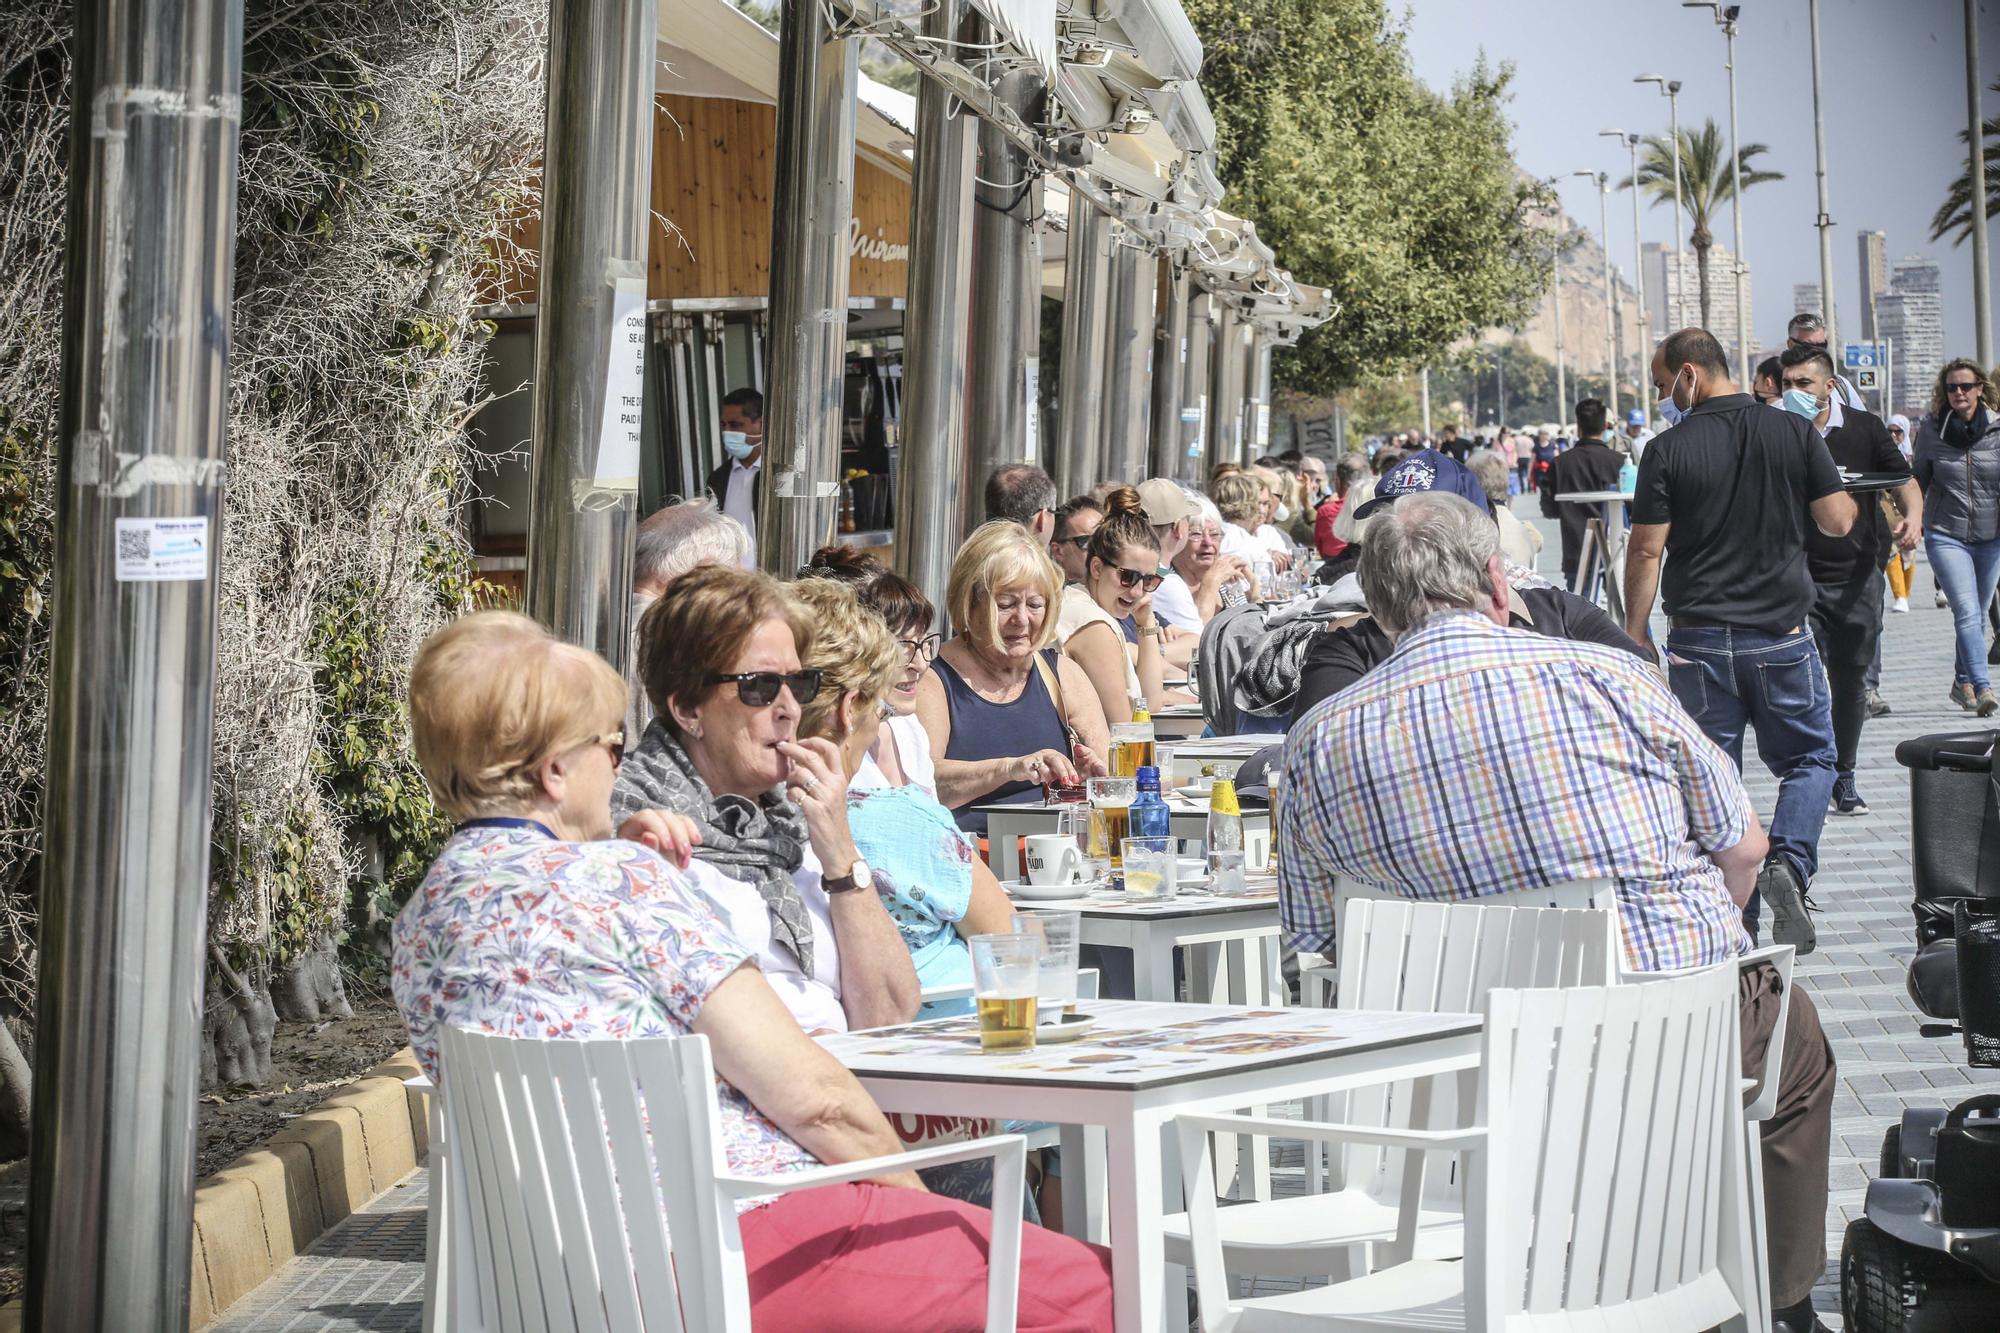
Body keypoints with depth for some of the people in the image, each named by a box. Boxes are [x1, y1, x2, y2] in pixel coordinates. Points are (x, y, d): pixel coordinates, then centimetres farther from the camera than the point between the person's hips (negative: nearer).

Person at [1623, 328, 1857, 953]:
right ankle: (1788, 866, -10)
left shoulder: (1668, 451, -6)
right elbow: (1839, 521, 0)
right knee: (1809, 757, 15)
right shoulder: (1795, 434, -1)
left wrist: (1636, 633, 3)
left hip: (1701, 641, -1)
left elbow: (1646, 550, -6)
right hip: (1784, 634, 1)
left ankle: (1733, 916, 6)